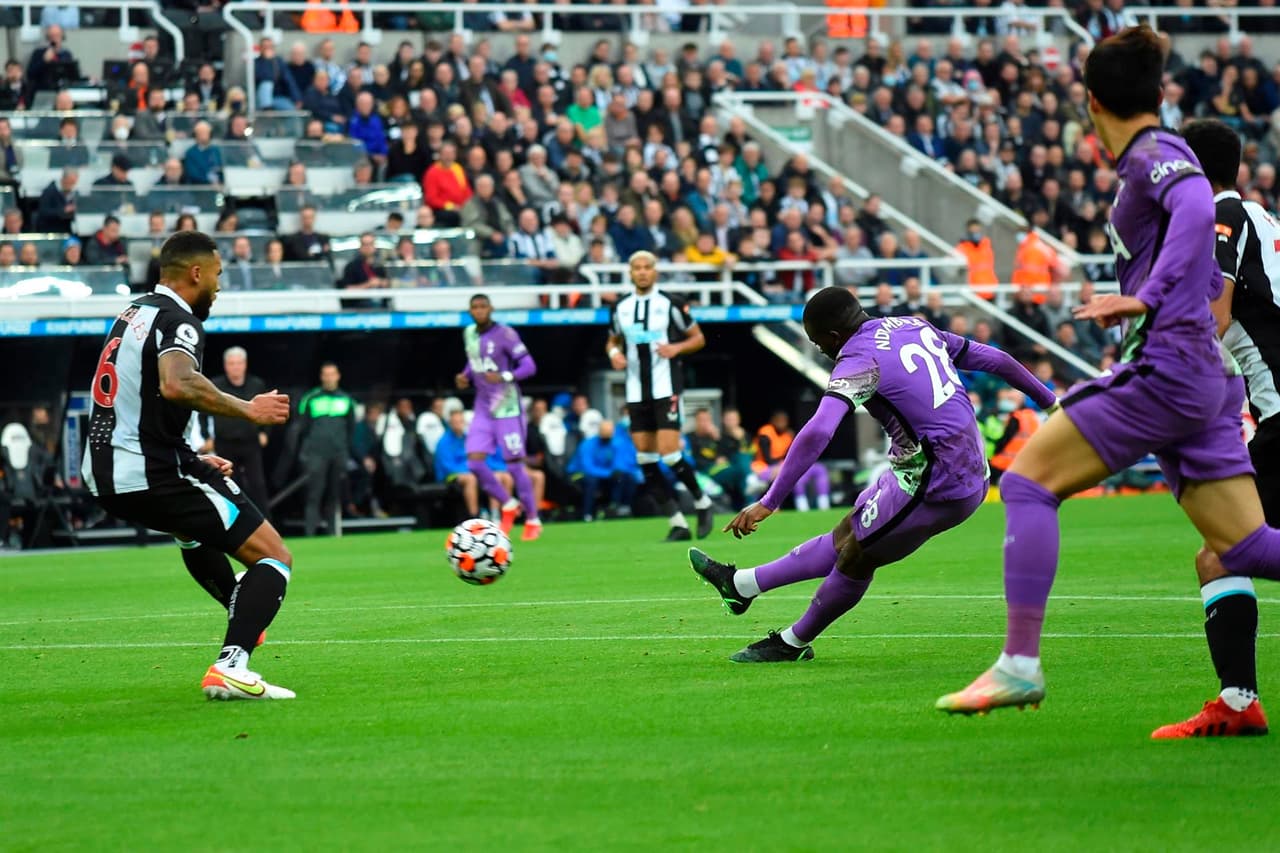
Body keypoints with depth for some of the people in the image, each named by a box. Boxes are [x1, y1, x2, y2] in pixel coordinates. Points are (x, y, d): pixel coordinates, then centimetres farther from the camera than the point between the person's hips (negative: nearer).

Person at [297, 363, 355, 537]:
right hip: (316, 455, -3)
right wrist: (303, 454, 4)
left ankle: (333, 533, 9)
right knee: (314, 495, -10)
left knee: (334, 495, 5)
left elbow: (351, 428, 18)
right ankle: (310, 531, -13)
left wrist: (347, 449, 12)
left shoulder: (346, 400, 12)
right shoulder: (310, 399, 3)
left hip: (339, 455, 3)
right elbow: (303, 428, 6)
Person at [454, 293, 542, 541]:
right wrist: (465, 376, 4)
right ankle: (509, 505, 15)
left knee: (514, 464, -4)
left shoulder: (505, 334, -11)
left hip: (507, 409, -6)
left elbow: (529, 366, -13)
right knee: (474, 462, -7)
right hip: (483, 409, 6)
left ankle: (533, 521, 9)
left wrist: (505, 377, -29)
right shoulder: (469, 334, 8)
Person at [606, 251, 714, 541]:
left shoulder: (670, 304, -4)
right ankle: (678, 522, 5)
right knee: (645, 459, -1)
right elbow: (613, 340, 22)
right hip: (636, 394, 5)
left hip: (666, 389, -5)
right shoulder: (621, 307, 8)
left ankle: (702, 503, 10)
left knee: (669, 455, -14)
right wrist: (614, 352, -1)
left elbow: (698, 338, 3)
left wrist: (677, 347, -15)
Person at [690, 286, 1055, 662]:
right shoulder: (915, 326, 10)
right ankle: (742, 585, 28)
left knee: (856, 556, 8)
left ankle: (792, 644, 24)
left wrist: (769, 502, -27)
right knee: (845, 537, 17)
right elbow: (994, 360, 18)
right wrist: (1048, 400, 33)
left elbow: (817, 434, -28)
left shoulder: (859, 361, -15)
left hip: (934, 486, -9)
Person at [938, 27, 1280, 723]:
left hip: (1165, 370, -9)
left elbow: (1199, 211, -28)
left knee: (1027, 478, -5)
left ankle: (1019, 664, -9)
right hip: (1204, 381, 9)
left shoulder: (1154, 156, -6)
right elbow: (1214, 279, 32)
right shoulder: (1158, 160, 21)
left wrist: (1146, 299, -30)